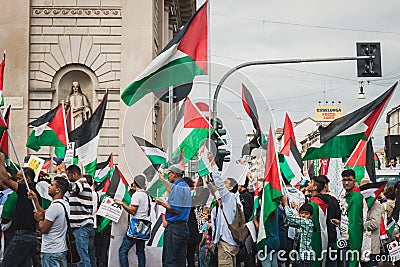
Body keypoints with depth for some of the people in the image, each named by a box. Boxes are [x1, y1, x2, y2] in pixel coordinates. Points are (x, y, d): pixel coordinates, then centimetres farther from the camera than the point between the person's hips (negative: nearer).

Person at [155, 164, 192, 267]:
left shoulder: (177, 187, -13)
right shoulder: (186, 186, 15)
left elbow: (176, 210, -19)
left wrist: (162, 203, -6)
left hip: (174, 227, -9)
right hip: (184, 227, 9)